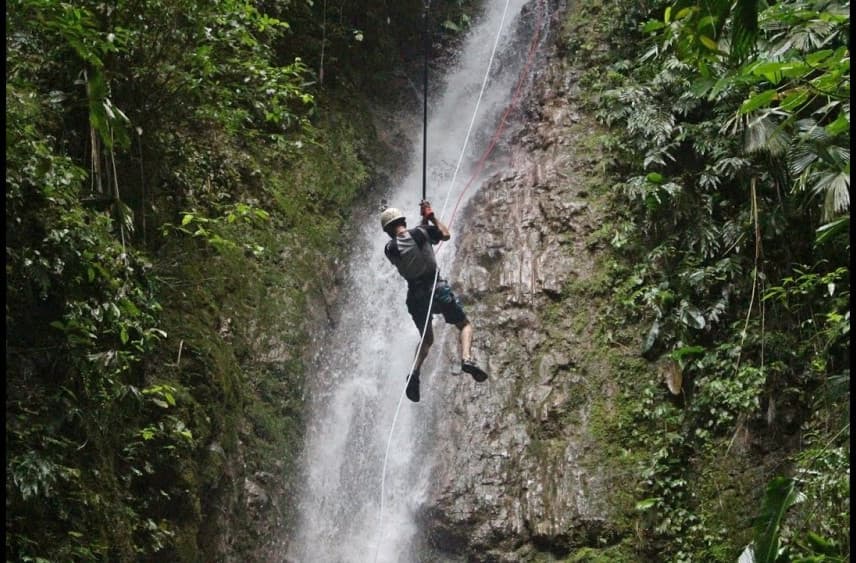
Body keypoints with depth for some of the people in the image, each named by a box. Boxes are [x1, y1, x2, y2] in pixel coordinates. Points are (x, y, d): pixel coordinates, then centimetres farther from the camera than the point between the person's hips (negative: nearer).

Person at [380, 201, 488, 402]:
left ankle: (414, 373, -2)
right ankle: (466, 359, -14)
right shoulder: (421, 233, -8)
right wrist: (431, 217, 21)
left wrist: (424, 221, 25)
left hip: (415, 295, 3)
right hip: (437, 289, -3)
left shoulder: (390, 248, -1)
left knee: (427, 339, 21)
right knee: (465, 325, 13)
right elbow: (446, 234, 10)